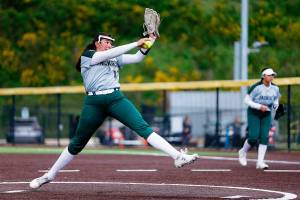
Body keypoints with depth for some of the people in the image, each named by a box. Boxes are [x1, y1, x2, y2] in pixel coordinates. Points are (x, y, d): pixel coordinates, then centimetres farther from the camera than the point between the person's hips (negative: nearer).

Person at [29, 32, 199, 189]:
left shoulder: (115, 58, 23)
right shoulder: (87, 56, 9)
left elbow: (137, 58, 13)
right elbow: (109, 54, -7)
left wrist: (147, 44, -6)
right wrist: (136, 44, -10)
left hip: (116, 99, 3)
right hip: (94, 103, -3)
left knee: (143, 127, -14)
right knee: (77, 144, 4)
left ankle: (177, 156, -28)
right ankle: (49, 176, 16)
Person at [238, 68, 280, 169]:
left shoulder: (275, 88, -1)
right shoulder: (256, 87, -18)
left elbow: (276, 100, 14)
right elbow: (247, 100, -14)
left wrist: (275, 105, -9)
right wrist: (259, 106, -25)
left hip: (266, 114, 4)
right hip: (253, 113, -4)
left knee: (264, 137, -6)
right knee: (253, 137, -11)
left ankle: (260, 162, -3)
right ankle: (243, 152, 19)